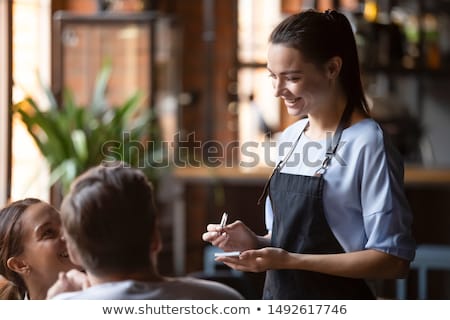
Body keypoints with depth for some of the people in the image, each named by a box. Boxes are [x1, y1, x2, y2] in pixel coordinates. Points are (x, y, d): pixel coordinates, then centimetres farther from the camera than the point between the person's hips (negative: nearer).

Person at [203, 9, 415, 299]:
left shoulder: (368, 144, -16)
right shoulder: (290, 138, 5)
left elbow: (394, 259, -19)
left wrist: (290, 260, -23)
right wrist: (254, 242, -6)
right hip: (278, 298, 6)